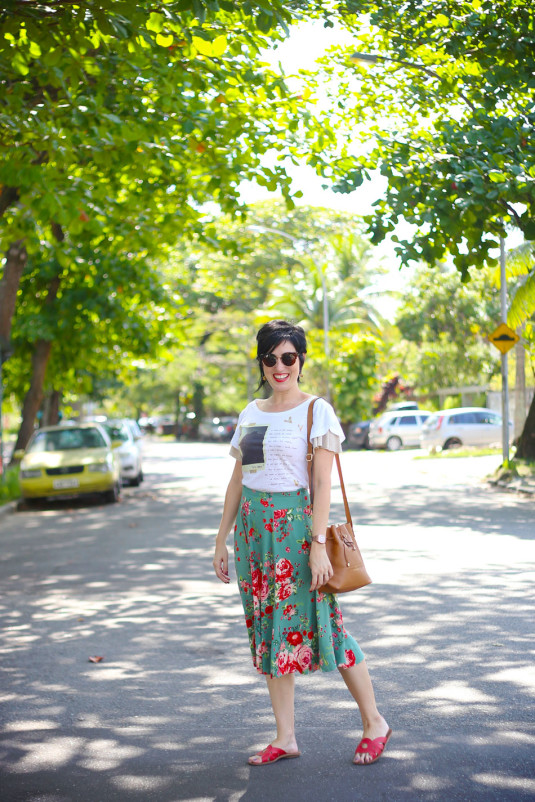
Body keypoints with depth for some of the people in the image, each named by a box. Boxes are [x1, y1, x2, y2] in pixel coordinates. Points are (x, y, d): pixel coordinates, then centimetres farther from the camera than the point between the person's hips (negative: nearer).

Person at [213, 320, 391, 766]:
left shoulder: (316, 411, -5)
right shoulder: (251, 413, 13)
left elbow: (323, 483, -11)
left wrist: (318, 544, -18)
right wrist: (221, 540, 13)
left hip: (296, 526, -6)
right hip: (254, 529, 6)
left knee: (321, 625, -4)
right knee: (269, 631, 7)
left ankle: (375, 723, 13)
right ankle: (285, 738, 15)